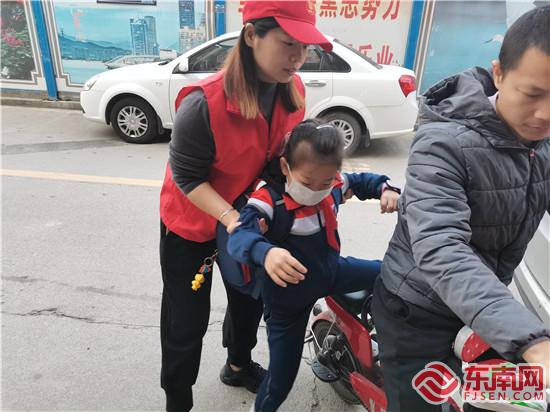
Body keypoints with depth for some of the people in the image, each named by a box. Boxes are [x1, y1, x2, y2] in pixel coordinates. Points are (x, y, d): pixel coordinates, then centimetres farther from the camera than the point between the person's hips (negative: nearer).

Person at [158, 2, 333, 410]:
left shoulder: (293, 91, -13)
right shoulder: (205, 102, -32)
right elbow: (186, 176, -25)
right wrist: (231, 219, -35)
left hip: (252, 214, 6)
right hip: (193, 223, -6)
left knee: (250, 299, 24)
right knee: (187, 322, 7)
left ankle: (239, 366, 54)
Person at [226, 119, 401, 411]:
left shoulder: (333, 185, -10)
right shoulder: (268, 200, -29)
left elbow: (360, 181, 10)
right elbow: (239, 235, -43)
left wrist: (385, 189, -11)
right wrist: (265, 253, -64)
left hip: (331, 271, 6)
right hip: (288, 295, -5)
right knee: (281, 375, 4)